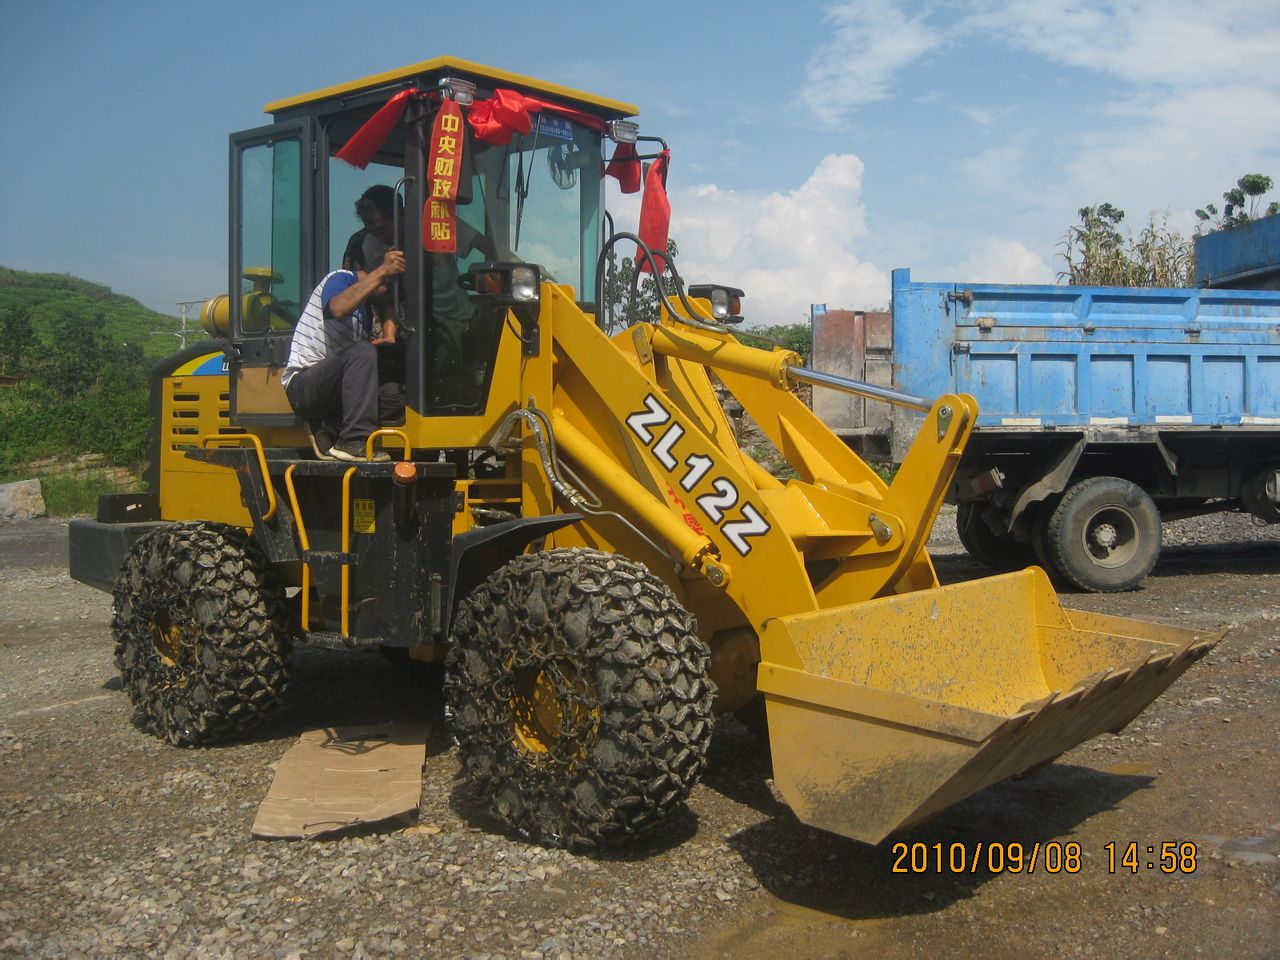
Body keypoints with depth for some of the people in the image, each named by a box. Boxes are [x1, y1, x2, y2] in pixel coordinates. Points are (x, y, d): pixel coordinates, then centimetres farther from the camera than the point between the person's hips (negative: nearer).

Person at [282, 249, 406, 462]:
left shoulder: (368, 308, 21)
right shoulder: (341, 279, -5)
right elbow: (338, 308, -27)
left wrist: (388, 338, -8)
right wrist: (382, 271, -28)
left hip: (330, 389, 8)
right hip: (303, 385, -8)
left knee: (399, 395, -12)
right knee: (362, 352, -33)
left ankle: (324, 427, -4)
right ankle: (353, 443, -33)